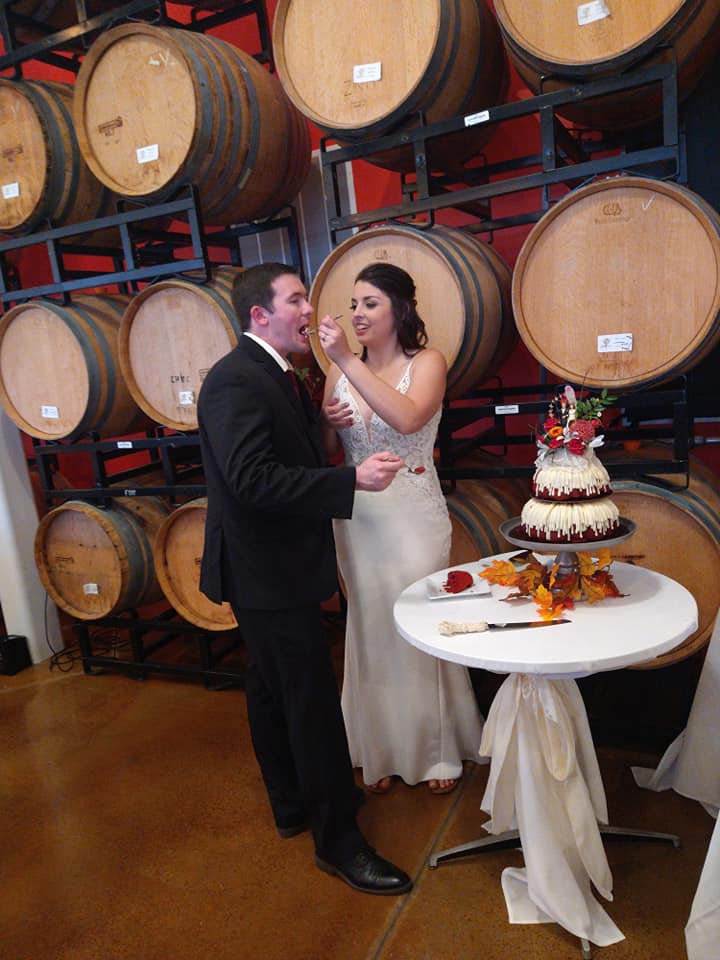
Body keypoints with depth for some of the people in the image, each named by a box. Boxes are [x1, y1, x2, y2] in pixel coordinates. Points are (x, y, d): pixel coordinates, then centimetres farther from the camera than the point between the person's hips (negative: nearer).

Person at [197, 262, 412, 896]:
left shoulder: (273, 375, 13)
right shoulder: (235, 380, -18)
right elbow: (252, 479, -28)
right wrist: (353, 479, -29)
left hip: (272, 566, 10)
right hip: (266, 573, -10)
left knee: (273, 691, 20)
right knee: (313, 700, -2)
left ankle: (292, 805, 37)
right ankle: (338, 838, 15)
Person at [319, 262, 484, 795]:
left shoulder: (427, 362, -6)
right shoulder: (341, 372, 4)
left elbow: (408, 417, -27)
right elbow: (326, 451, 10)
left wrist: (347, 360, -27)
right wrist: (328, 421, -12)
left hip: (414, 517, -3)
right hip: (358, 520, 4)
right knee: (372, 633, 13)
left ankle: (440, 750, 31)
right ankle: (385, 751, 33)